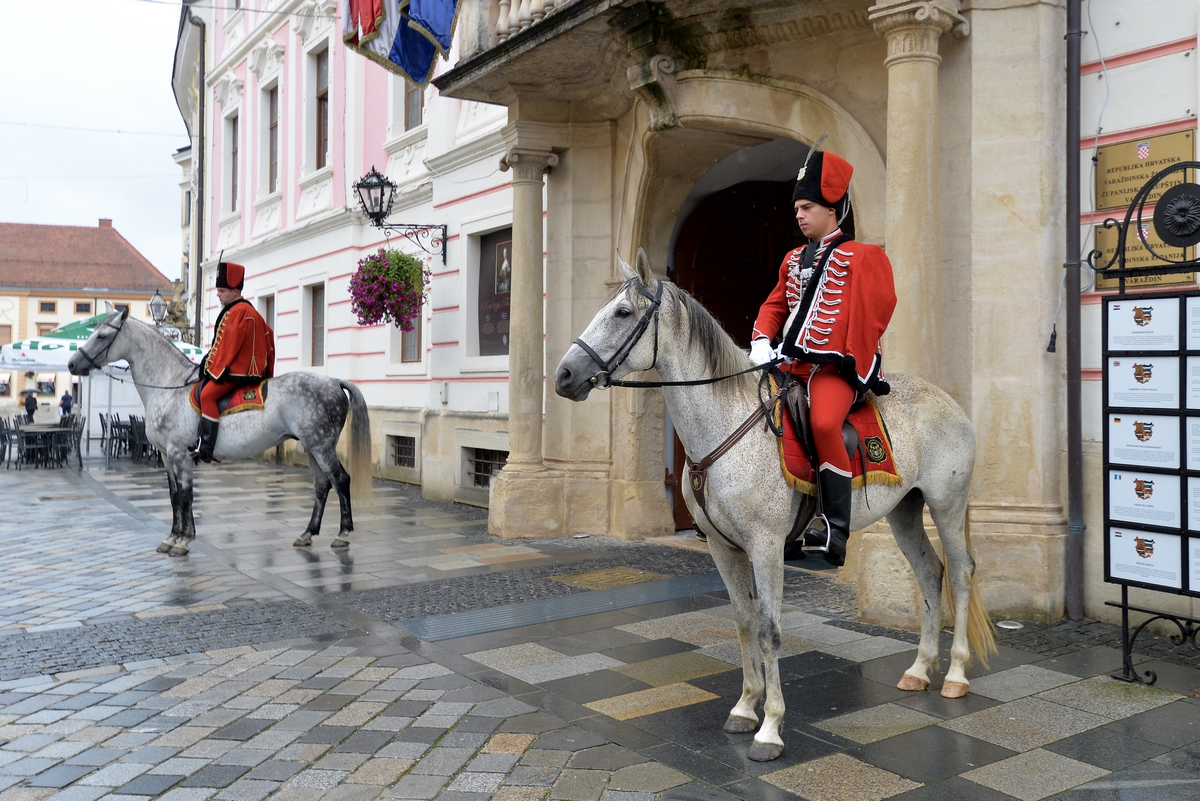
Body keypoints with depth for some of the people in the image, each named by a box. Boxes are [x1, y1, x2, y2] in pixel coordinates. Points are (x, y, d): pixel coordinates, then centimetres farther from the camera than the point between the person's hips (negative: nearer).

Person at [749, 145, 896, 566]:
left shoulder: (861, 256, 0)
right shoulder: (794, 259, 21)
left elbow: (874, 312, -7)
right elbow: (776, 304, 23)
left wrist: (848, 360, -13)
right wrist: (762, 341, 3)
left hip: (835, 366, -8)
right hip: (791, 362, 8)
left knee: (823, 422, -33)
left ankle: (836, 530, -26)